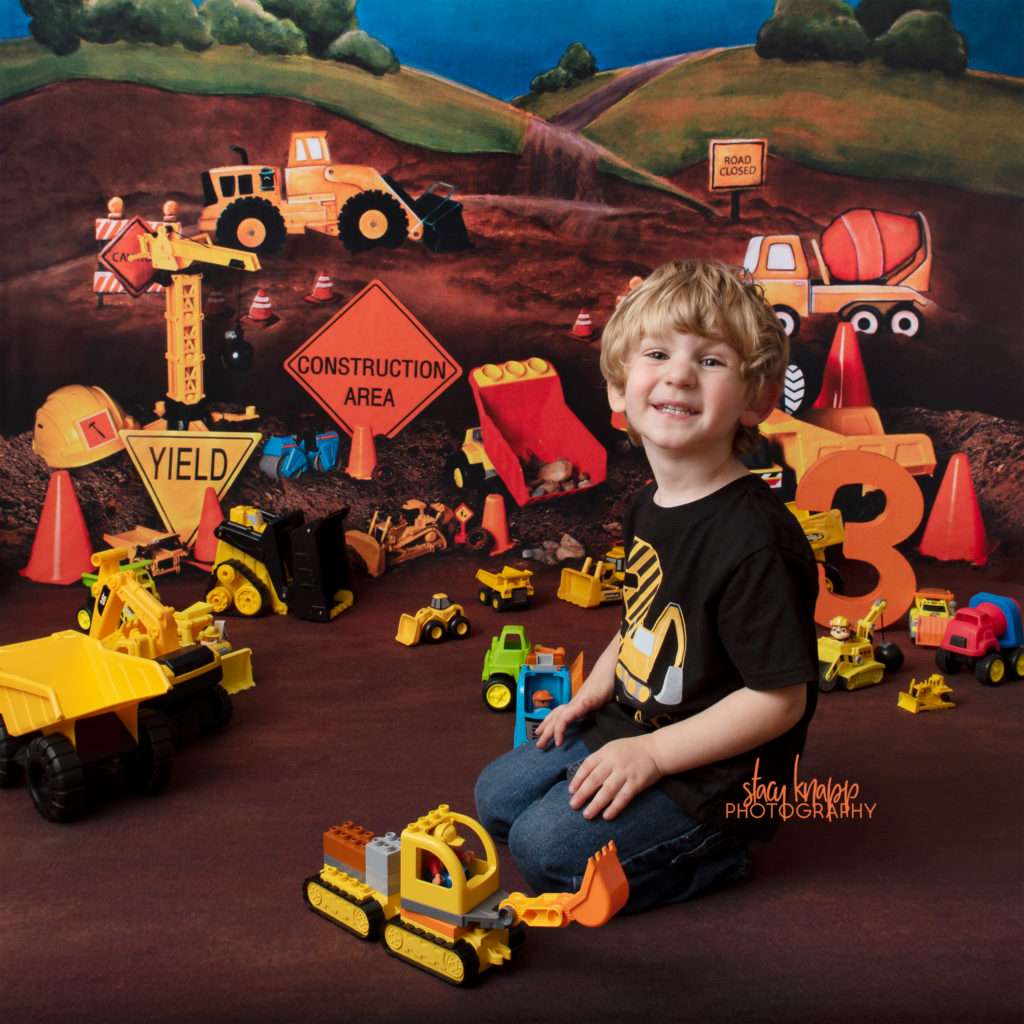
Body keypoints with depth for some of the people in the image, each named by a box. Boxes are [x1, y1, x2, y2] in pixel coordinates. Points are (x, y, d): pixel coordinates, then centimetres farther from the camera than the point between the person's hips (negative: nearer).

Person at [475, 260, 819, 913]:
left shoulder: (754, 538, -27)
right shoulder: (650, 509, 1)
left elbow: (779, 699, -24)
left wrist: (651, 752, -22)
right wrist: (590, 696, 7)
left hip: (710, 775, -9)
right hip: (626, 733, 9)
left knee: (547, 847, -15)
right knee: (497, 794, 16)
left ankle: (717, 856, 3)